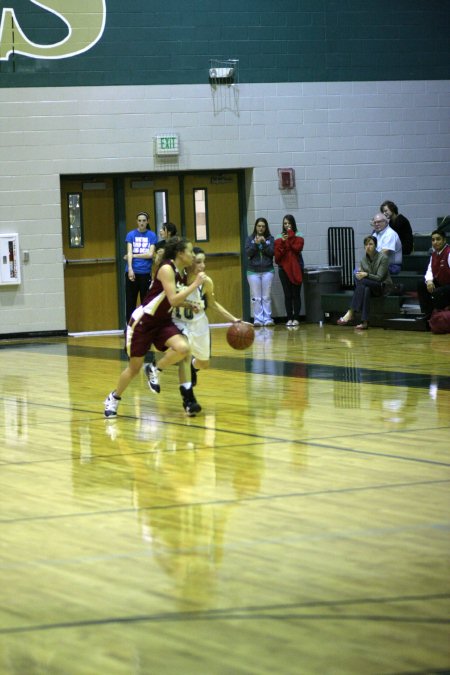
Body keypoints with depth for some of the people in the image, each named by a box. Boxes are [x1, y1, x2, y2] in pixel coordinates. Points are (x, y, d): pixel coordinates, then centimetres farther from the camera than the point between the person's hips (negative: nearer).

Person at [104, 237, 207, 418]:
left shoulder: (182, 274, 3)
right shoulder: (167, 269, -20)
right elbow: (173, 300, -30)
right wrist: (195, 284, -26)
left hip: (163, 322, 7)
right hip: (143, 322, -7)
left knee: (183, 348, -21)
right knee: (134, 367, 4)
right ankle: (113, 398, 27)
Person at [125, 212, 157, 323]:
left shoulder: (152, 235, 4)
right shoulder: (131, 235, 3)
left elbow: (150, 254, -3)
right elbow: (129, 252, -6)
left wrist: (134, 255, -4)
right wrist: (130, 269, -18)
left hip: (145, 272, 0)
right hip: (132, 272, 0)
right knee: (130, 301, 3)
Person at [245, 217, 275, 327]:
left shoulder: (270, 239, 4)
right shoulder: (250, 239, 4)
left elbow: (272, 252, -5)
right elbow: (248, 253, -5)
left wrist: (264, 243, -17)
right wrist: (255, 244, -18)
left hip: (267, 271, 0)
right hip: (253, 271, 0)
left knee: (266, 297, 1)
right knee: (256, 298, -1)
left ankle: (267, 319, 3)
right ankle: (258, 319, 1)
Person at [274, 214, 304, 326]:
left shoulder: (298, 237, 4)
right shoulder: (279, 238, 7)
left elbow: (297, 248, -16)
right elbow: (277, 256, -1)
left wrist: (290, 235, -11)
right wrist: (282, 242, -13)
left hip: (296, 268, -1)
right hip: (284, 269, 1)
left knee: (296, 294, -2)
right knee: (287, 295, 2)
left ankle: (296, 318, 2)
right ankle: (289, 318, 4)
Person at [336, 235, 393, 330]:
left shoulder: (383, 258, -10)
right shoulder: (363, 260, 8)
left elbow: (379, 278, -15)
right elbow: (360, 274, 3)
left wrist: (366, 275, -29)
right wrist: (359, 274, -21)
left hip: (383, 286, -5)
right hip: (370, 286, 5)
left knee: (361, 282, -34)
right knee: (366, 289, -36)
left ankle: (350, 313, -38)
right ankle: (364, 322, -47)